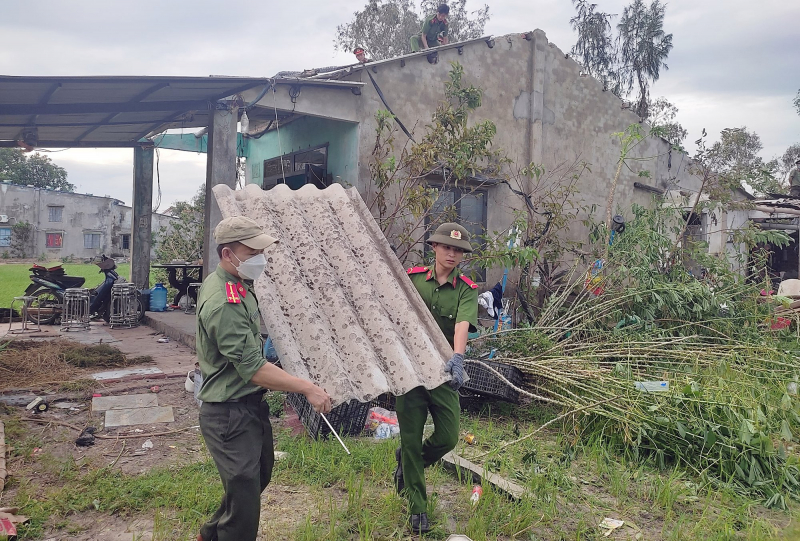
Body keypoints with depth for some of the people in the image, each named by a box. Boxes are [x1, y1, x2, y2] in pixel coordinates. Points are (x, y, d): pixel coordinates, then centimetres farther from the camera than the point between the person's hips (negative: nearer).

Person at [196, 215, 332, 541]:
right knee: (245, 495, -2)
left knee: (260, 476, 26)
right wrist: (308, 389, -26)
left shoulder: (237, 284, 6)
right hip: (231, 416, -11)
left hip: (251, 405, 11)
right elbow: (254, 370, -29)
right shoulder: (225, 304, -27)